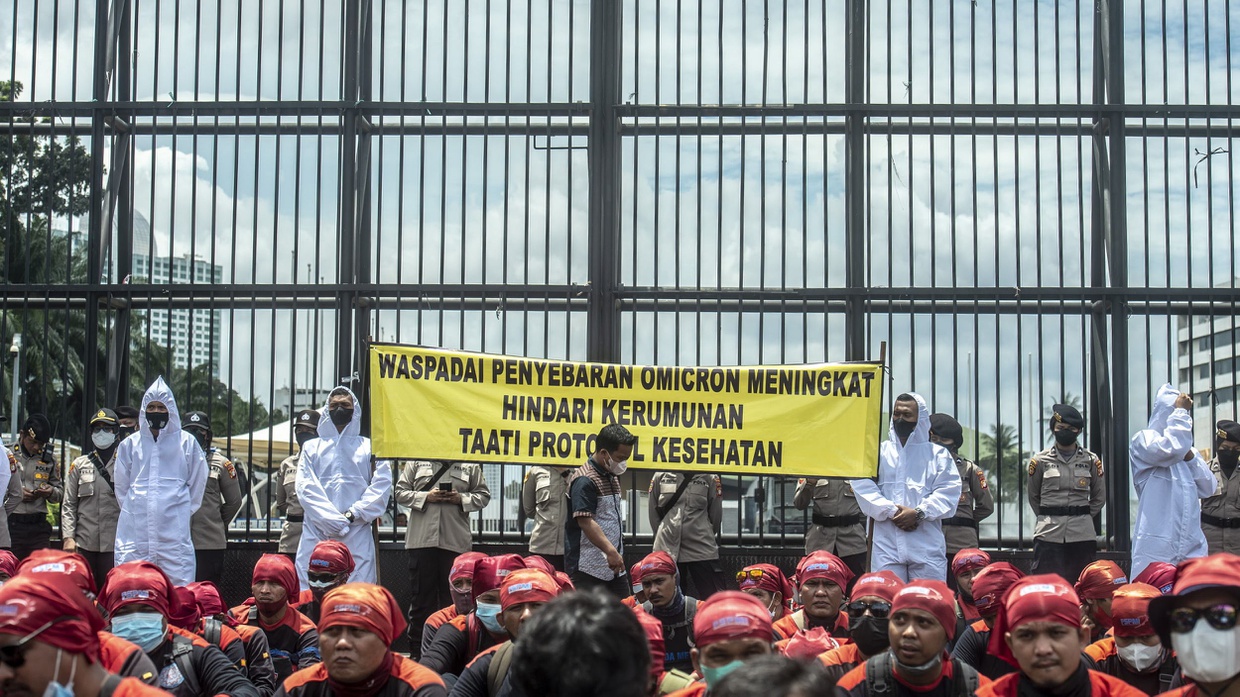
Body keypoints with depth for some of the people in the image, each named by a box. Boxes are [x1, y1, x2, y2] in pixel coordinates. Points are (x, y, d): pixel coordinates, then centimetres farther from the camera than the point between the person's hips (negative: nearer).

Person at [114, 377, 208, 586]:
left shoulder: (186, 442, 8)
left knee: (179, 592, -8)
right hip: (136, 529, 2)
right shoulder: (129, 445, 14)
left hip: (174, 530, -2)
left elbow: (197, 482, 12)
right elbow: (121, 486, 19)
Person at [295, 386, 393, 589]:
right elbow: (305, 487, 5)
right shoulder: (312, 447, 20)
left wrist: (352, 515, -8)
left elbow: (381, 486, 5)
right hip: (317, 534, 1)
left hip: (357, 536, -1)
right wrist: (330, 520, -9)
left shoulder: (370, 447, 18)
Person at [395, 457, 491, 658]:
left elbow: (483, 496, 12)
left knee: (453, 596, 3)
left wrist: (461, 499, -6)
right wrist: (425, 497, -8)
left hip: (456, 541, 0)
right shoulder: (416, 463, 11)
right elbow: (400, 493, 8)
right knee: (421, 596, 4)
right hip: (421, 540, 0)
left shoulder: (470, 466, 10)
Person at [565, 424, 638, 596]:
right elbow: (586, 522, -23)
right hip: (588, 569, -9)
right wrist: (611, 551, -29)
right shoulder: (585, 481, -15)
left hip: (613, 567, 9)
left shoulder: (612, 477, 16)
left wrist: (616, 553, 18)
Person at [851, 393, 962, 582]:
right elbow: (863, 487, 2)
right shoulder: (877, 452, 16)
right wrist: (891, 511, -11)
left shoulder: (939, 454, 15)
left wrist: (919, 513, -12)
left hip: (927, 545, 0)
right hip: (886, 543, 0)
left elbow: (948, 492, 2)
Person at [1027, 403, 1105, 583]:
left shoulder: (1091, 460, 7)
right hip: (1048, 534, -1)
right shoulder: (1041, 461, 4)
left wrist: (1084, 517, 11)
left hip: (1082, 535, 1)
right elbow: (1033, 497, 15)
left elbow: (1099, 496, 17)